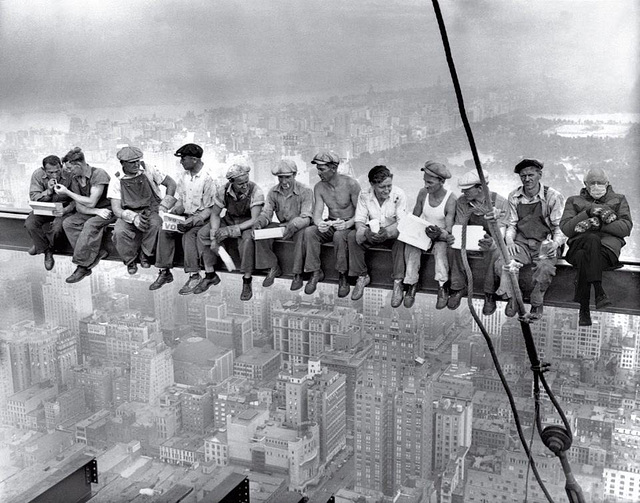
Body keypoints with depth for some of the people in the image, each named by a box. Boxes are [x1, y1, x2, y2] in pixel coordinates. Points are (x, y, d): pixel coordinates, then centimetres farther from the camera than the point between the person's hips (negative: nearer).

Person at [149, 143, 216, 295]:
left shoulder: (207, 179, -15)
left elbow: (210, 208, -14)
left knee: (189, 234, -33)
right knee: (164, 231, -16)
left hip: (202, 217, -6)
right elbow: (180, 201, 14)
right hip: (186, 215, 7)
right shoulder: (184, 175, 7)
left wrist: (192, 220, -26)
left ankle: (194, 275, -28)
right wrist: (173, 211, -7)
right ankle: (164, 272, -11)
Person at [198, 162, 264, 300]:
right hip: (229, 220, 5)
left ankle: (247, 281, -24)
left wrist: (231, 230, -35)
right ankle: (210, 275, -3)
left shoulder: (255, 192, -25)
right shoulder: (223, 191, -13)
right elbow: (215, 214, -3)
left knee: (247, 238, -38)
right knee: (202, 234, -14)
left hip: (247, 224, -4)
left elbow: (254, 220, -27)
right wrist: (214, 236, -19)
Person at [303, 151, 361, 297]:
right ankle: (316, 272, -15)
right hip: (330, 224, 4)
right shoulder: (319, 187, 0)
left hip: (349, 225, -4)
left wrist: (347, 224, -34)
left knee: (339, 235, -38)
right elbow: (317, 213, -7)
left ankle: (342, 276, -22)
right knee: (309, 231, -25)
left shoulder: (351, 184, -14)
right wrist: (319, 224, -32)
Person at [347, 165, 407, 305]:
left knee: (401, 238, -36)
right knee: (353, 236, -25)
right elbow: (359, 220, -12)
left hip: (392, 233, -2)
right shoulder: (364, 195, -10)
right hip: (372, 233, 2)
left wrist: (387, 232, -41)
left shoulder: (399, 194, -16)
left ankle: (398, 282, -29)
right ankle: (362, 276, -11)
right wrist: (366, 232, -36)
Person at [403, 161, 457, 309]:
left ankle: (442, 288, -30)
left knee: (440, 248, -35)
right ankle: (412, 285, -21)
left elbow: (448, 231, -21)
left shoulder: (450, 199, -18)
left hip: (441, 235, -3)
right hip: (422, 232, 3)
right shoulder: (423, 193, -5)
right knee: (411, 246, -27)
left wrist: (439, 234, -42)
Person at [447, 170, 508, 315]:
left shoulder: (500, 202, -16)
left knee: (494, 252, -37)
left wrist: (492, 243, -45)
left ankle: (490, 294, -19)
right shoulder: (462, 202, -6)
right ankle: (458, 288, -14)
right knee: (454, 247, -29)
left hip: (491, 240, -3)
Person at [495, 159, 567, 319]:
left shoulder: (553, 197, -2)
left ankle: (537, 304, -11)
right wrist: (509, 241, -9)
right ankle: (512, 298, -6)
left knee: (545, 267, -36)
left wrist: (555, 243, -22)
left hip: (545, 244, -2)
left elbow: (560, 228, -2)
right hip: (521, 243, 3)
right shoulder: (514, 197, 10)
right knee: (502, 263, -29)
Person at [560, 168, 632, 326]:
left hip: (609, 245, 0)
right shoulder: (574, 201, 24)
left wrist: (598, 224, -7)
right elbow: (565, 228, 7)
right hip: (579, 244, 0)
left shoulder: (619, 200, 24)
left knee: (584, 257, -37)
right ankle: (599, 292, -43)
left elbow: (626, 227, 5)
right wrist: (588, 212, -5)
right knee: (592, 240, -39)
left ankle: (584, 309, -36)